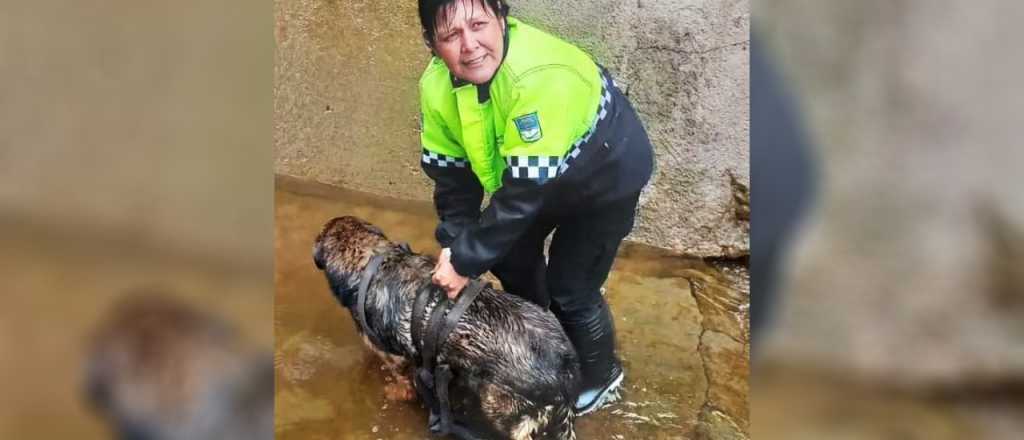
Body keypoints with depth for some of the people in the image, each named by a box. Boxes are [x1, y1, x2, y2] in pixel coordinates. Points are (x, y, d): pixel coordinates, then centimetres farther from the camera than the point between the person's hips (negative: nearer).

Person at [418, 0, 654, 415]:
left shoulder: (541, 78, -42)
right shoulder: (437, 86, -19)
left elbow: (525, 190, -38)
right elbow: (451, 170, -7)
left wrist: (467, 262, -31)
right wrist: (455, 246, -15)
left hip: (606, 171, -6)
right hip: (536, 174, 7)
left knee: (569, 287, -3)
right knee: (512, 258, 14)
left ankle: (599, 377, 26)